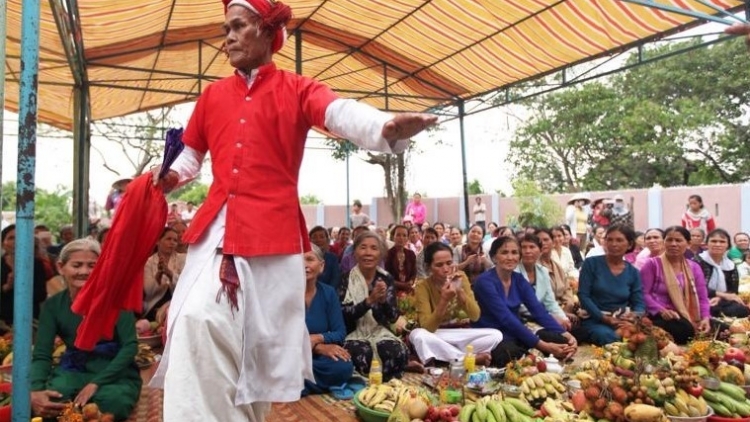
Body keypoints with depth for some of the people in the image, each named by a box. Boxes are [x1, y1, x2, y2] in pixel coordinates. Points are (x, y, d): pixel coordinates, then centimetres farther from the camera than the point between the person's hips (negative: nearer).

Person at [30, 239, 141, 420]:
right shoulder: (52, 305, -2)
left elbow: (130, 346, -15)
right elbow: (41, 355, -7)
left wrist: (96, 383, -26)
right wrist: (34, 391, -29)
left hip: (115, 372, -1)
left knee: (111, 402, -35)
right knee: (43, 402, -31)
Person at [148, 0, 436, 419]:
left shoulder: (297, 89, 3)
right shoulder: (212, 95, 16)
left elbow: (342, 112, -18)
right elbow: (191, 153, 25)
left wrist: (388, 127, -39)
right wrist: (172, 174, 1)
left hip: (273, 230, -3)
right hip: (216, 228, 4)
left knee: (262, 331, 2)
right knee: (198, 320, -6)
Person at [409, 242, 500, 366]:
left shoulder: (461, 277, -4)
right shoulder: (423, 286, -14)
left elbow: (475, 316, -10)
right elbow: (428, 327, -22)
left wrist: (460, 291, -24)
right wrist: (444, 300, -33)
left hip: (461, 334, 3)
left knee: (496, 335, -20)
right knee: (418, 335, -36)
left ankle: (449, 356, -17)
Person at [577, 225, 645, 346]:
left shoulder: (633, 272, 10)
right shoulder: (591, 263, -1)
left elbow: (639, 304, 7)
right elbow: (583, 295, -6)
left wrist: (633, 316, -19)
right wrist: (604, 318, -18)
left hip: (623, 321, 3)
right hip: (595, 320, -3)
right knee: (609, 338, -37)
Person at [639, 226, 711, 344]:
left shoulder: (694, 268, 16)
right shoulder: (652, 264, -1)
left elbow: (702, 298, 12)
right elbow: (643, 294, -8)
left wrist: (706, 318, -7)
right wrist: (661, 310, -23)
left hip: (688, 318, 6)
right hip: (660, 317, -6)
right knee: (685, 329, -35)